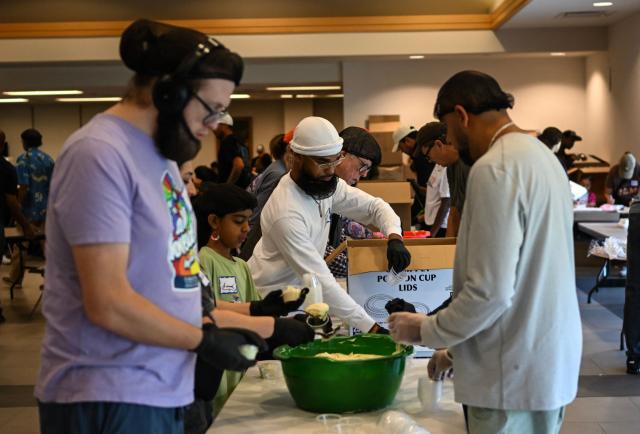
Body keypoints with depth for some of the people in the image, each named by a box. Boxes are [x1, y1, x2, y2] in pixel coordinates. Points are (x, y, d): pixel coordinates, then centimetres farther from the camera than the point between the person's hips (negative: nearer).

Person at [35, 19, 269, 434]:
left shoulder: (160, 153, 12)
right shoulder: (100, 154, -18)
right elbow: (109, 304, -22)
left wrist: (259, 322, 7)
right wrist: (204, 341, -11)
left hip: (162, 392, 9)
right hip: (108, 400, -9)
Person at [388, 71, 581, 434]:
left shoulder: (495, 168, -19)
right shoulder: (540, 155, 10)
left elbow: (490, 292, -23)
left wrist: (425, 331, -7)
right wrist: (458, 349, 18)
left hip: (515, 374, -9)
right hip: (548, 363, 9)